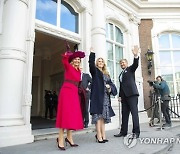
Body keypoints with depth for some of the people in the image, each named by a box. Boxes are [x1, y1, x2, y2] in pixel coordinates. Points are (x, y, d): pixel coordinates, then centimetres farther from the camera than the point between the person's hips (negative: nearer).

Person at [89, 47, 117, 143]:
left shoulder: (106, 74, 21)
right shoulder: (95, 71, 6)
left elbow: (111, 84, 18)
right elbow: (91, 64, -13)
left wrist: (109, 87, -4)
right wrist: (92, 53, -20)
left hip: (105, 97, 6)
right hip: (97, 96, -6)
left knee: (103, 117, 8)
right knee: (98, 117, -8)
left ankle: (103, 136, 12)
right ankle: (99, 137, -5)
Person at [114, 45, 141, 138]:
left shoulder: (130, 69, 9)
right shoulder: (121, 74, 25)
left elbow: (135, 64, -13)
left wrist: (136, 56, -32)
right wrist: (120, 95, 12)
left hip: (132, 94, -7)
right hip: (124, 96, 7)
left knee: (134, 113, -8)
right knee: (124, 114, 7)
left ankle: (136, 132, -5)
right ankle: (123, 131, 13)